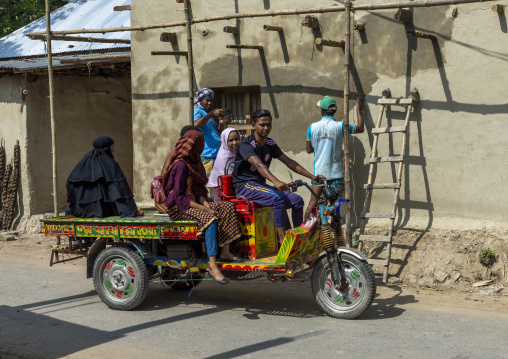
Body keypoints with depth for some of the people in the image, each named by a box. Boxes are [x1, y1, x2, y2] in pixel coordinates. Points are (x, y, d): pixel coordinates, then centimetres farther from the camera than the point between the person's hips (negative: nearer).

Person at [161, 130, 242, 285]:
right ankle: (213, 266, -37)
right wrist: (204, 209, -21)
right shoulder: (180, 165, -16)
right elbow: (178, 197, -20)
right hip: (179, 208, -9)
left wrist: (206, 204, -5)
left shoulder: (192, 163, 13)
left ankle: (225, 252, -11)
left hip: (193, 204, 9)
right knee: (210, 219, -32)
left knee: (227, 207, -5)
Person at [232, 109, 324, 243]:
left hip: (261, 185, 8)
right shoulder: (246, 145, -15)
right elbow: (259, 165, -32)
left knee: (297, 200, -9)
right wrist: (276, 182, -49)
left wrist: (313, 177, 1)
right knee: (278, 198, -33)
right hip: (245, 186, -8)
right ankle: (282, 241, -34)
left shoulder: (270, 144, 10)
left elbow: (289, 162, 10)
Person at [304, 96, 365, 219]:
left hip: (318, 171, 2)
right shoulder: (340, 126, -6)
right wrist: (359, 111, 23)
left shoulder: (313, 127, -1)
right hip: (335, 172, -2)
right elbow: (360, 128, 10)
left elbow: (309, 150, 6)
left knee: (313, 202, 9)